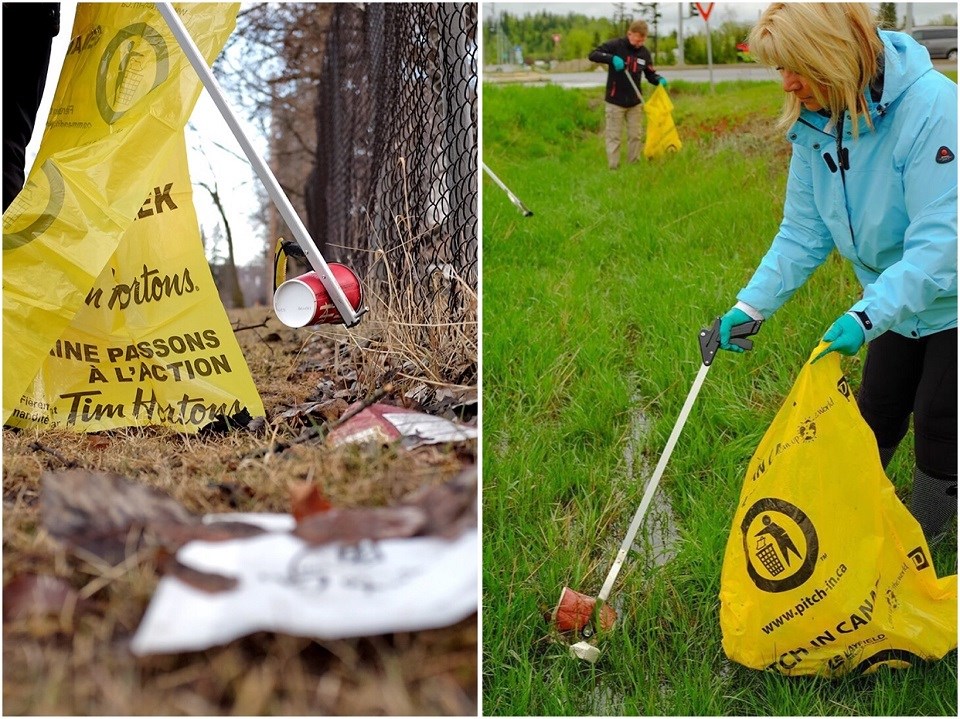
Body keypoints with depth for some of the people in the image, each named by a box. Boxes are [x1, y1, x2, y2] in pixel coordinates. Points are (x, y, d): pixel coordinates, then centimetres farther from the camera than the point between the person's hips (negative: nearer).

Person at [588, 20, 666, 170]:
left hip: (635, 102, 4)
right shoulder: (615, 45, -10)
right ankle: (613, 168, 4)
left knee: (635, 136, 9)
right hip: (615, 102, -4)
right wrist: (612, 58, -30)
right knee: (614, 137, 1)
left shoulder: (644, 52, 2)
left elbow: (650, 75, 10)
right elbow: (592, 55, -15)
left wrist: (659, 80, -13)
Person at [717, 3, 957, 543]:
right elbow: (804, 232, -4)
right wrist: (752, 305, -15)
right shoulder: (816, 123, -10)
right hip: (896, 301, 6)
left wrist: (868, 316, -46)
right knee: (878, 413, 17)